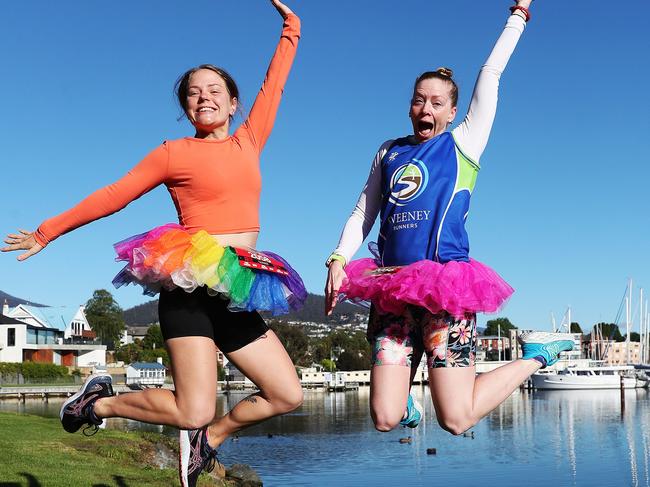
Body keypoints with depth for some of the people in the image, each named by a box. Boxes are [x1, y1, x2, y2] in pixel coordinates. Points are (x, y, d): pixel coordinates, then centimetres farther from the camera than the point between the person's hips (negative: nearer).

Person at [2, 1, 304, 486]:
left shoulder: (248, 143, 15)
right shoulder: (174, 153, 3)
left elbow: (274, 86, 24)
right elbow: (112, 196, 8)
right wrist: (47, 232, 12)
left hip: (237, 295, 6)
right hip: (190, 287, -5)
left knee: (288, 395, 3)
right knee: (193, 411, -13)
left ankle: (207, 437, 24)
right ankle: (100, 401, 12)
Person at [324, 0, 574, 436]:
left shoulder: (463, 144, 8)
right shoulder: (390, 152, 18)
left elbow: (491, 74, 8)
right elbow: (363, 213, 19)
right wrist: (339, 260, 4)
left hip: (445, 286, -3)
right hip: (390, 287, 4)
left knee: (456, 421, -8)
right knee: (385, 420, -6)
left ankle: (536, 353, 16)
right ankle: (405, 399, 32)